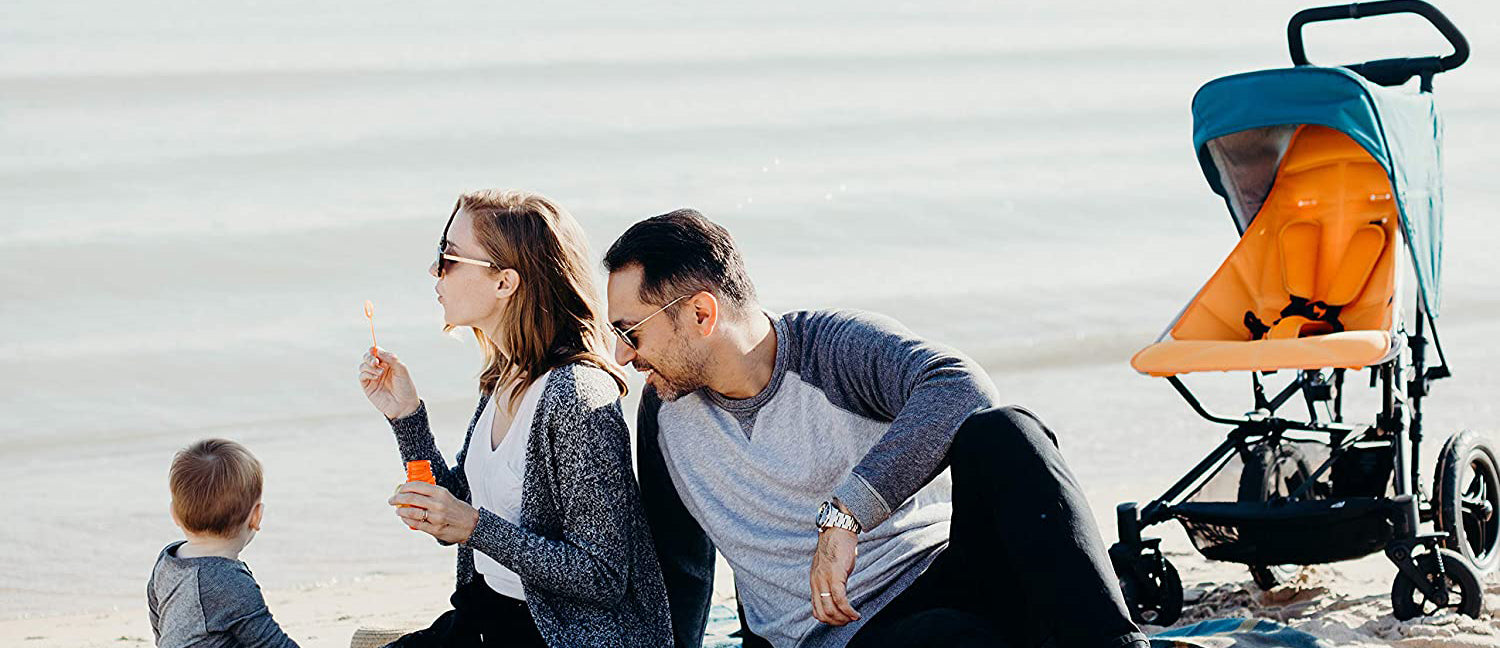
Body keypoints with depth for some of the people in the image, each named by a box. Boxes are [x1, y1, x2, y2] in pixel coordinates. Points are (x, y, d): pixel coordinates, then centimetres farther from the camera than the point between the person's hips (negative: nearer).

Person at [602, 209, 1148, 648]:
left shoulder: (835, 345, -4)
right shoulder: (667, 411, 9)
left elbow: (961, 388, -26)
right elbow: (678, 566, 25)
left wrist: (845, 513, -30)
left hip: (952, 571, 0)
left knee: (1001, 434, -33)